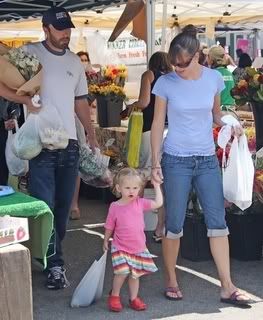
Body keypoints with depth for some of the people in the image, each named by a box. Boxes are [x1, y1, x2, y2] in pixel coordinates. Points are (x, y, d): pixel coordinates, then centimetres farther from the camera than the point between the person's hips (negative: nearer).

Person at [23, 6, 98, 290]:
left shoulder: (74, 61, 13)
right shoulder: (30, 53, -3)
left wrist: (92, 135, 15)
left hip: (69, 143, 5)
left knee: (64, 205, 10)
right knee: (45, 205, -6)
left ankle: (49, 253, 25)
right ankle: (54, 264, -1)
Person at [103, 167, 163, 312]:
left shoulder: (140, 203, -3)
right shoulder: (115, 207, -9)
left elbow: (158, 203, -6)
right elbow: (109, 227, 2)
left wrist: (157, 186, -3)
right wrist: (106, 241, 8)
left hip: (139, 248, 3)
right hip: (120, 248, -3)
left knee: (135, 274, 11)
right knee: (122, 271, -16)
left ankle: (134, 298, 28)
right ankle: (114, 296, 6)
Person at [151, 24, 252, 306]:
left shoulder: (214, 78, -1)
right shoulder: (165, 83, -7)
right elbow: (158, 124, -2)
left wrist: (230, 124, -10)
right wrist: (155, 162, -6)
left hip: (207, 160, 3)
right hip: (176, 160, -2)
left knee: (217, 222, 2)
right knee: (174, 225, 4)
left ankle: (227, 287, 7)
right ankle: (171, 281, 20)